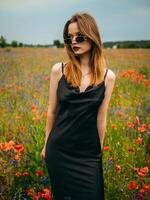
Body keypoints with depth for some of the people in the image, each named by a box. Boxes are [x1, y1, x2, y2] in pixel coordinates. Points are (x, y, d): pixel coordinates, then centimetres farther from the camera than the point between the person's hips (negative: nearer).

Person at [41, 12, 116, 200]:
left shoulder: (108, 76, -6)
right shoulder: (58, 70, -5)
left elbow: (101, 117, -1)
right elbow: (52, 111, 2)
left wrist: (99, 151, 5)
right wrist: (46, 144, 8)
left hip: (88, 154, 0)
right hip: (59, 151, 1)